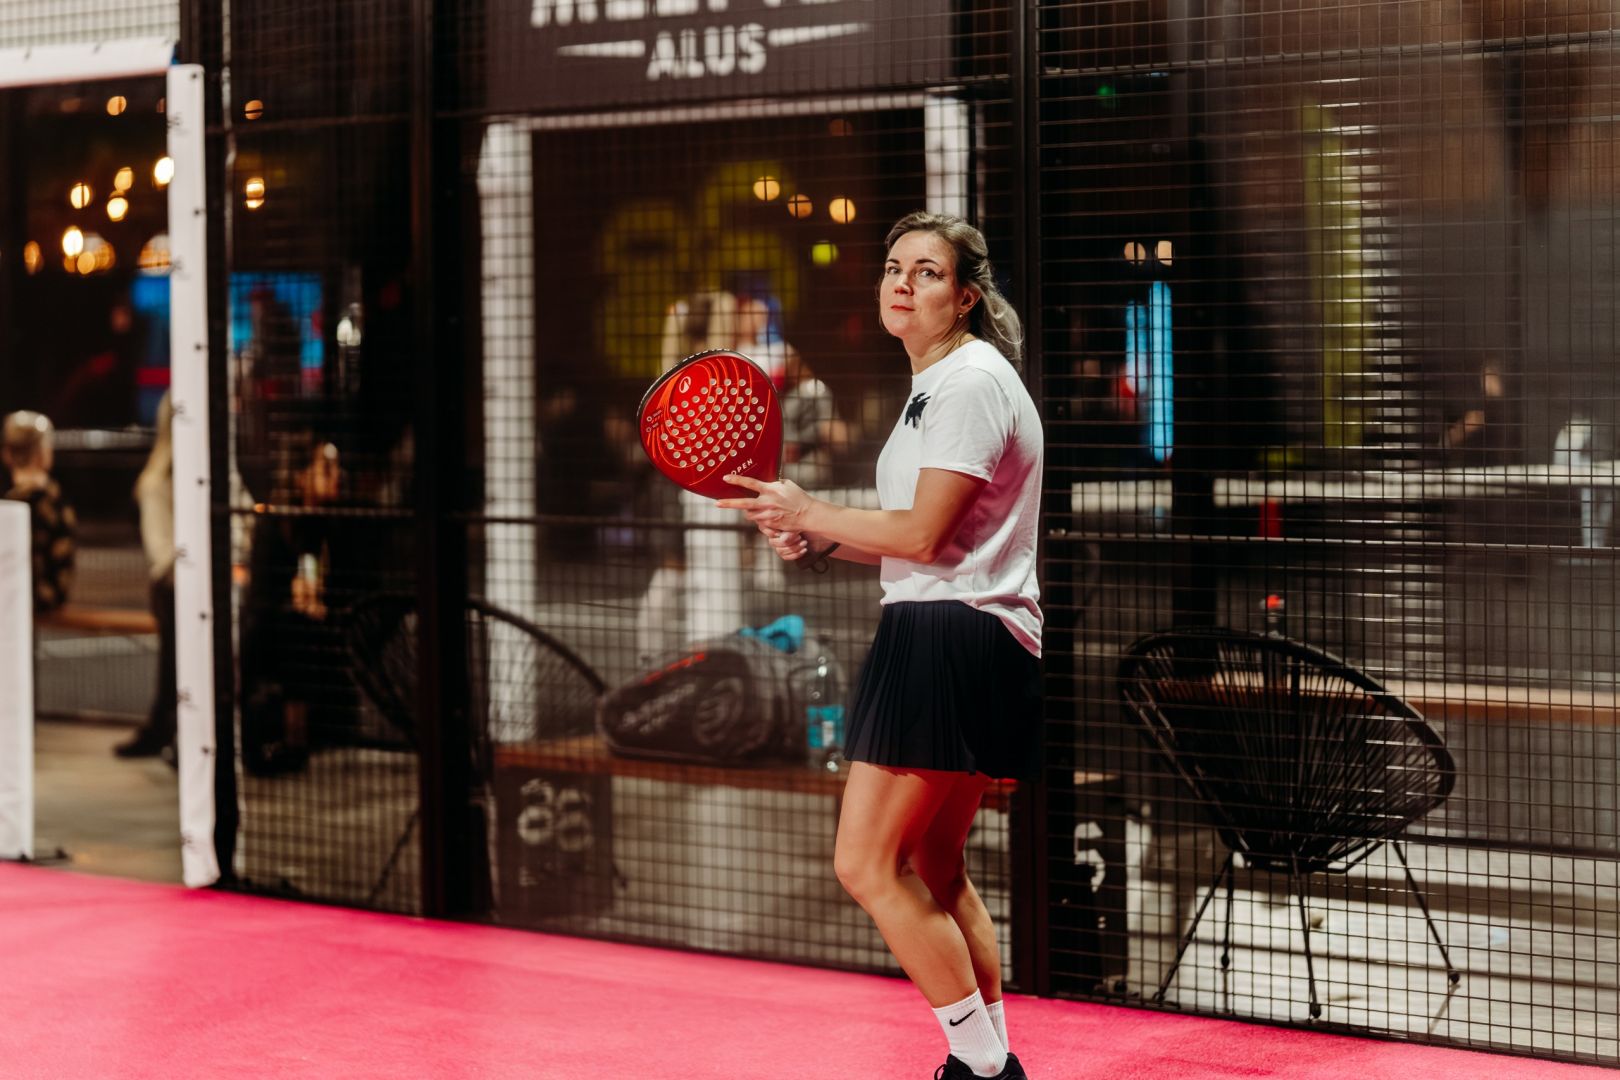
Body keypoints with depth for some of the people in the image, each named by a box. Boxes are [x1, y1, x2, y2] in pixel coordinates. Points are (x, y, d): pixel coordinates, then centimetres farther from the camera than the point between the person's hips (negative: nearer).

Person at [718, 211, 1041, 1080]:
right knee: (934, 872, 18)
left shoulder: (970, 382, -13)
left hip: (951, 642, -11)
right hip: (965, 648, 11)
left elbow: (924, 535, -19)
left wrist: (809, 511, -9)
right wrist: (815, 540, 8)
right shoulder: (936, 386, 19)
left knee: (867, 864, -11)